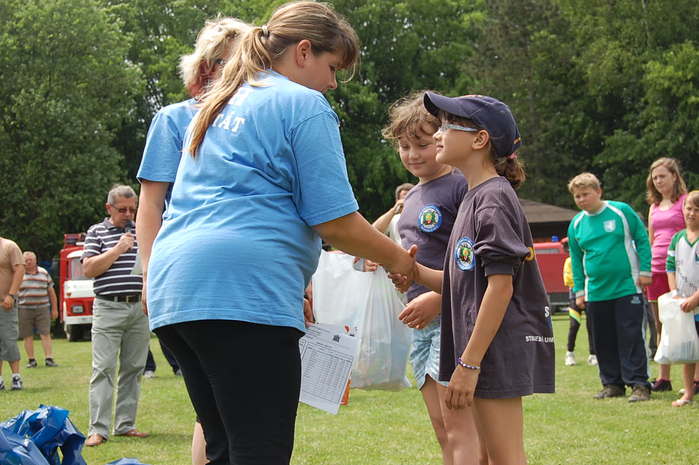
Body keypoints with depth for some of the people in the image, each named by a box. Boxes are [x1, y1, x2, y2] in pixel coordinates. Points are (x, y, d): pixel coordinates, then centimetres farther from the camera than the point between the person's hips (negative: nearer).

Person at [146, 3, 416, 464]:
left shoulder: (221, 106, 27)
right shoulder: (304, 105, 1)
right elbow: (334, 221, -5)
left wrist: (292, 288, 34)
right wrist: (397, 259, 12)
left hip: (173, 288, 9)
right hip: (243, 290, -9)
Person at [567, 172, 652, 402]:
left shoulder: (621, 211, -4)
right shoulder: (576, 224, 6)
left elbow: (642, 239, 2)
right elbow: (576, 259, 13)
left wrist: (645, 271, -4)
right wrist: (579, 290, 9)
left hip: (627, 288, -4)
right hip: (596, 292, 4)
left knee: (631, 336, -6)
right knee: (604, 340, 7)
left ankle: (639, 384, -2)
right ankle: (612, 383, 17)